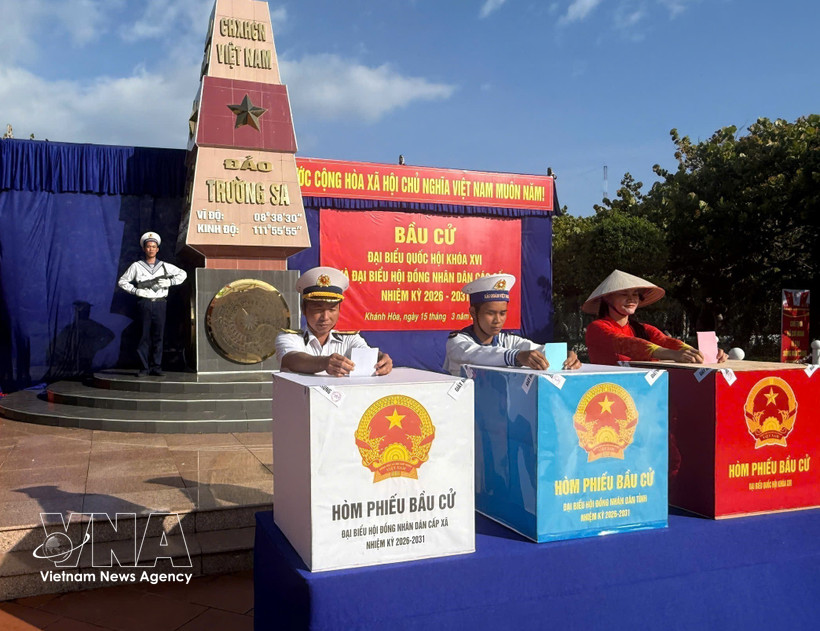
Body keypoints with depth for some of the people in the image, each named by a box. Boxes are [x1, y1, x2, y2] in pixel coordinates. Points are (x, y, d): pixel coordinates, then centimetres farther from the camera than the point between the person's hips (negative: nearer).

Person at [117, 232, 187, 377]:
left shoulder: (164, 266, 11)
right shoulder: (136, 266, 6)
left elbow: (183, 274, 18)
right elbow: (122, 281, 10)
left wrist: (169, 282, 2)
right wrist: (136, 291, -4)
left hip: (160, 304, 2)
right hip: (145, 303, -1)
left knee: (158, 335, 2)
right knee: (144, 335, -2)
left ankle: (156, 367, 8)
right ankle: (144, 367, 4)